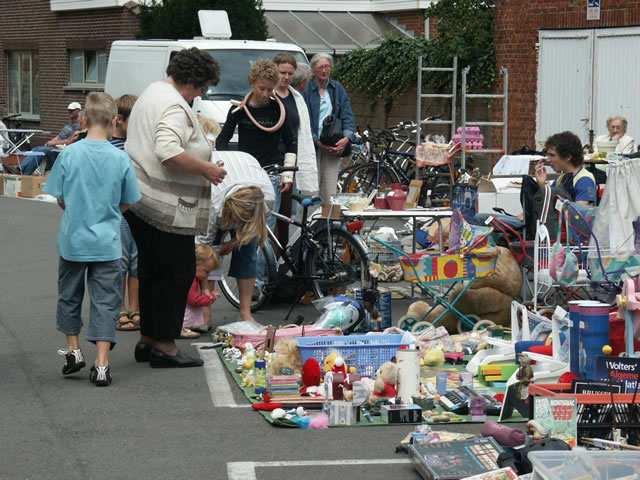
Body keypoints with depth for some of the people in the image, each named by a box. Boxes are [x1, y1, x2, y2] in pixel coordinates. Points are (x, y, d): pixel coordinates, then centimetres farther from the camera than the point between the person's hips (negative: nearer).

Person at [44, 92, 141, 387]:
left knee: (69, 296, 20)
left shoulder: (69, 154, -10)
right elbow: (128, 203, 2)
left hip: (72, 240, 1)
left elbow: (60, 199, -2)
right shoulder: (120, 158, -9)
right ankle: (101, 364, 0)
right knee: (105, 301, 4)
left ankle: (73, 350, 28)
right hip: (107, 241, -1)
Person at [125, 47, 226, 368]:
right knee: (178, 273, -3)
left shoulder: (152, 93, 17)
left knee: (151, 270, 17)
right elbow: (168, 151, -29)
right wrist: (206, 169, -19)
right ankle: (164, 346, -1)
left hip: (138, 198, 11)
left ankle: (147, 339, 24)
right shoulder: (176, 107, -17)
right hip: (166, 207, -11)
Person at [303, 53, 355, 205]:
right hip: (313, 145, -3)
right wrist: (317, 141, -14)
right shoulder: (307, 89, -2)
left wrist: (347, 137, -10)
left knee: (330, 192, 1)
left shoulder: (337, 89, 11)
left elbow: (347, 115, 6)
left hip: (334, 146, 3)